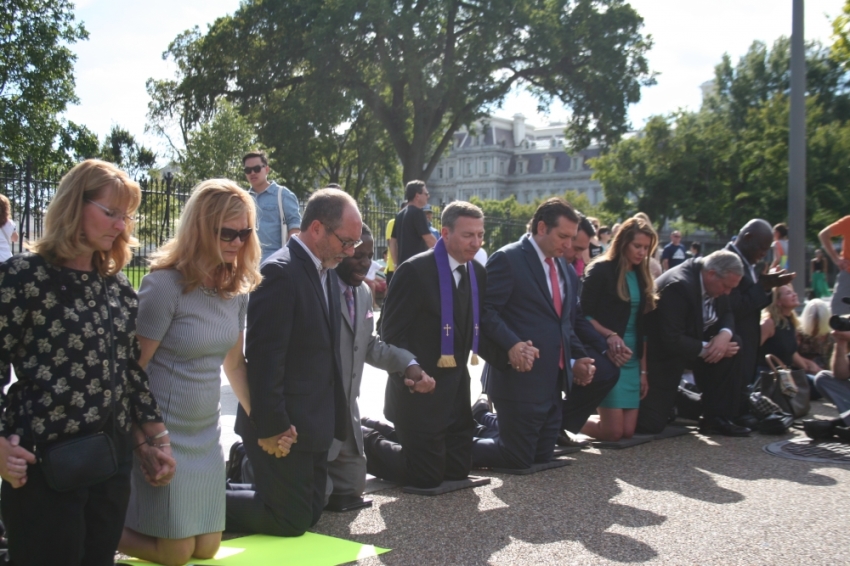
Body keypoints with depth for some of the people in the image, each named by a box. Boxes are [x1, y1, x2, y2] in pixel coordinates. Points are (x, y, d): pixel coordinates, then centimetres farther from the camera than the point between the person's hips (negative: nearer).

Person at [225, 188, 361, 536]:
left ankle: (220, 494, 27)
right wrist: (272, 428, -22)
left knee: (309, 514, 17)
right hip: (285, 427, -9)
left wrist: (335, 418, 12)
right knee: (291, 521, 0)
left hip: (314, 423, 9)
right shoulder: (281, 272, -19)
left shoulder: (327, 272, 9)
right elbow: (264, 358, -22)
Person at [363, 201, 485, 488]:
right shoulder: (415, 270, -16)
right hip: (420, 385, -7)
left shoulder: (479, 273, 6)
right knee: (426, 476, -3)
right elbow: (392, 332, -15)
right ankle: (368, 443, 21)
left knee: (458, 469, 12)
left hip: (457, 385, 7)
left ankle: (393, 436, 32)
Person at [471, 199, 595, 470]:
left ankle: (483, 420, 32)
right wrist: (512, 345, -30)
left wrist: (576, 358, 11)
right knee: (518, 458, -3)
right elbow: (486, 311, -18)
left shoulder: (560, 264, 15)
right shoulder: (507, 259, -11)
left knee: (542, 455, 15)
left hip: (553, 380, 9)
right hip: (520, 378, -9)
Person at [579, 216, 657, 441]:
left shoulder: (641, 276, 14)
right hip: (607, 357, -7)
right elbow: (584, 315, -8)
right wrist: (610, 336, -24)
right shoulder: (601, 270, -5)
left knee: (628, 430, 0)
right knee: (613, 431, -10)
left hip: (632, 360, 7)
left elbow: (641, 328, 15)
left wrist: (643, 370, 12)